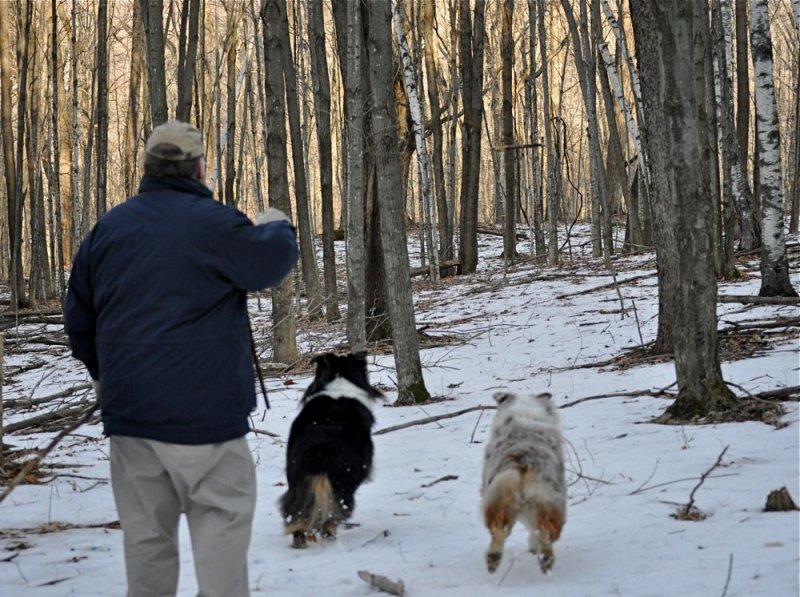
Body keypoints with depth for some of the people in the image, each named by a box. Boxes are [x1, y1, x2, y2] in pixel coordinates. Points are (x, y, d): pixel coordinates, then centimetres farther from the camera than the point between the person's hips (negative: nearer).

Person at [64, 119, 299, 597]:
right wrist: (277, 227, 23)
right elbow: (274, 264, 2)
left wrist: (102, 371, 29)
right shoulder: (215, 222, -10)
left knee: (146, 527, 10)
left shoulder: (109, 226, 9)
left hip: (127, 403, 5)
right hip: (202, 404, -5)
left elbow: (79, 313, 14)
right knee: (221, 516, 0)